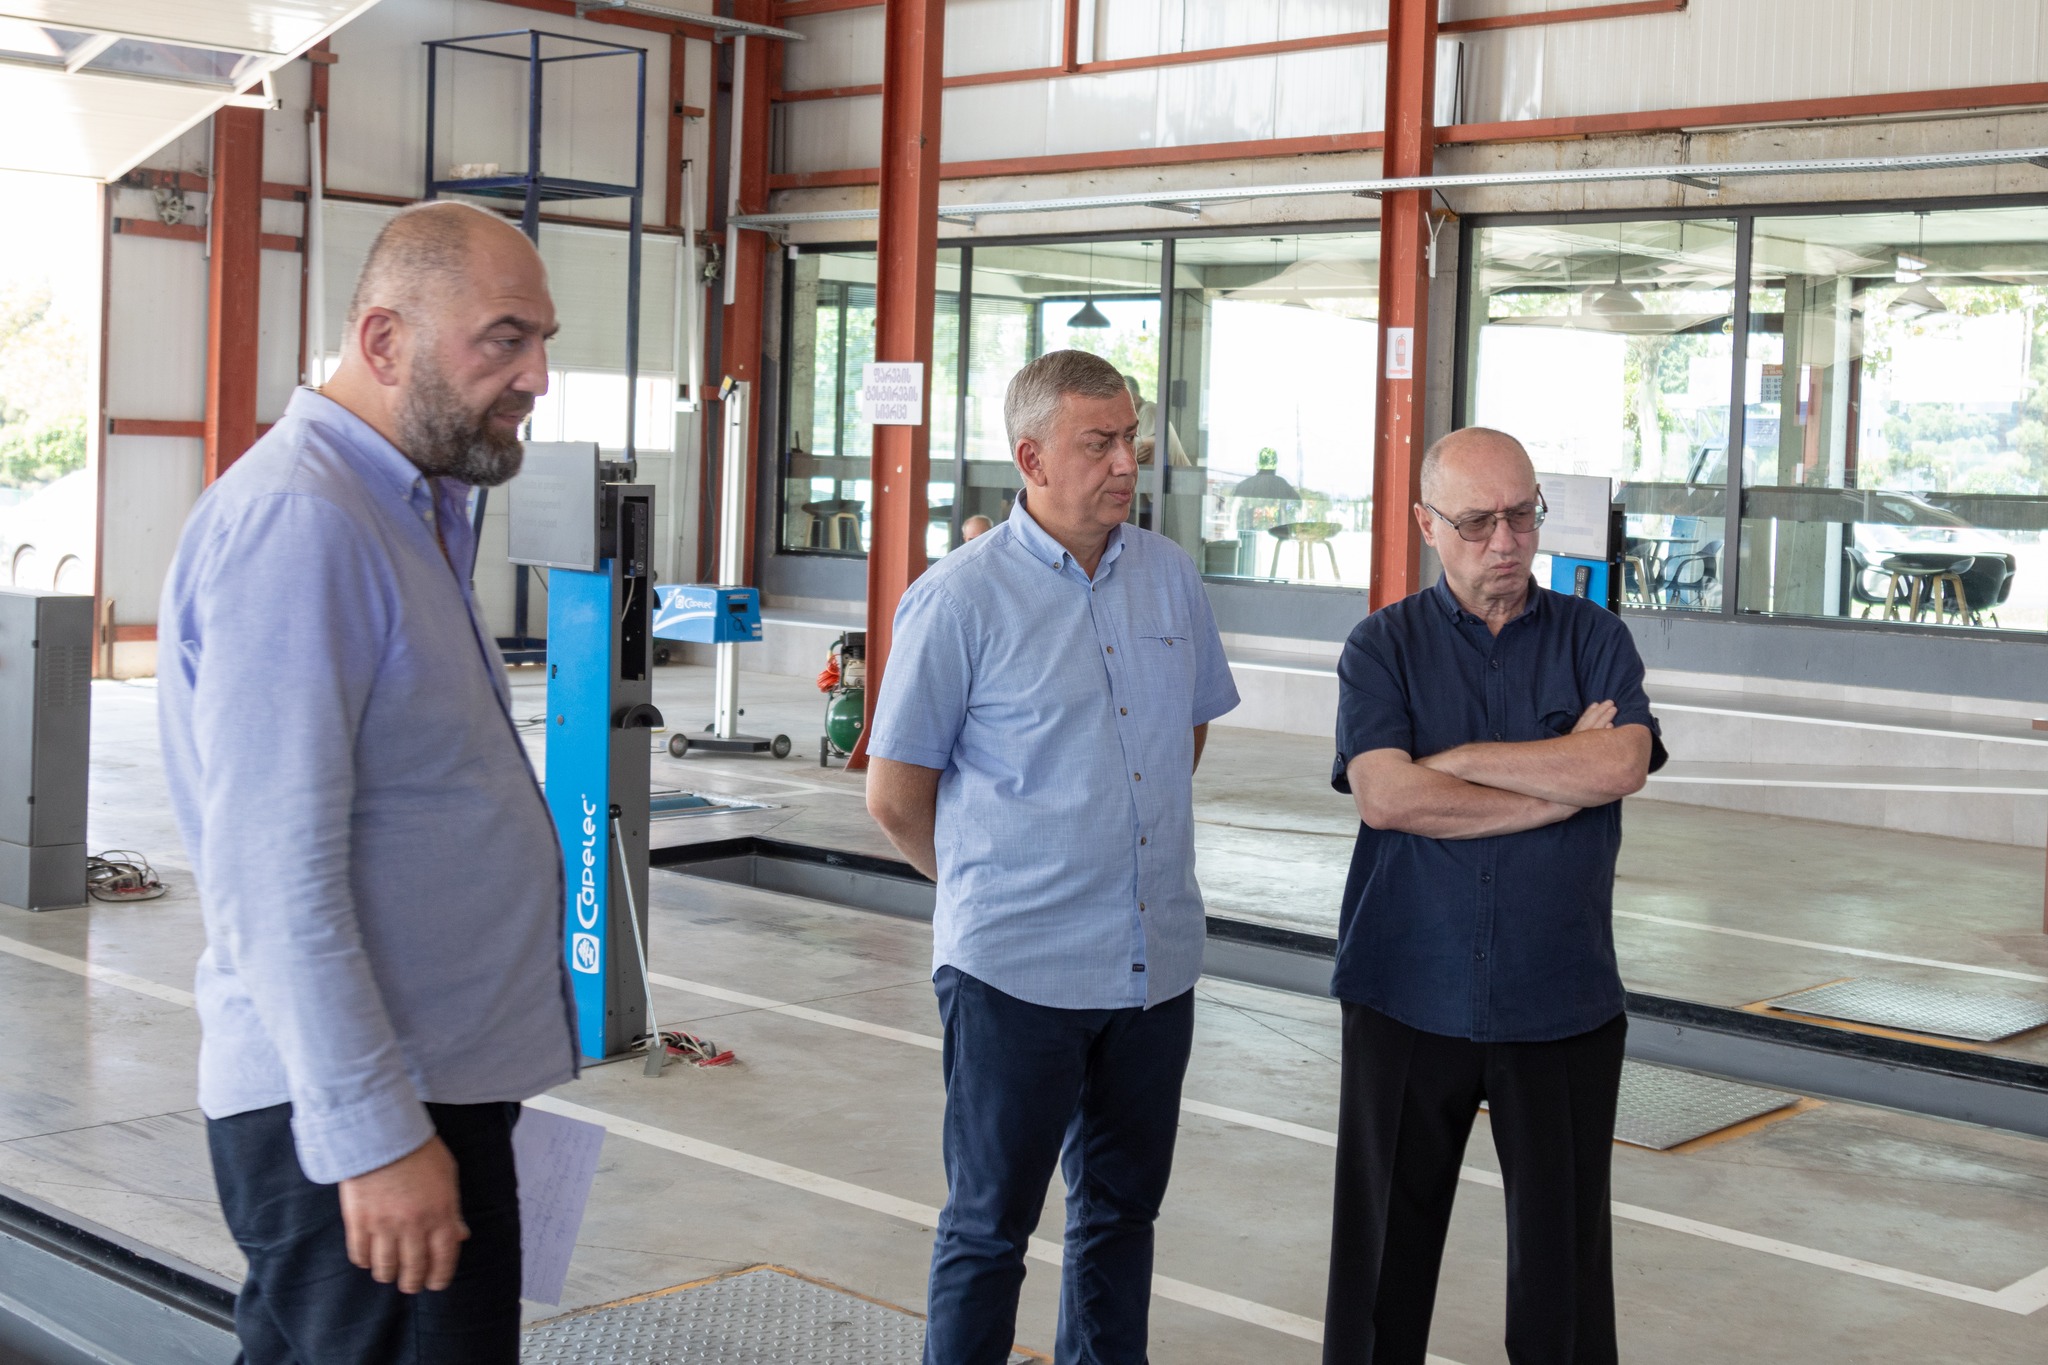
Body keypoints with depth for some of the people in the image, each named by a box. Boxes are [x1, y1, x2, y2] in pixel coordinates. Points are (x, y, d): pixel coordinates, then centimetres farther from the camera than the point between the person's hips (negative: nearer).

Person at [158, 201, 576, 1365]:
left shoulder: (413, 512, 14)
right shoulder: (296, 522, -18)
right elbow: (278, 876, -23)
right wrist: (375, 1136, -23)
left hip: (434, 1081, 10)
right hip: (354, 1115, -10)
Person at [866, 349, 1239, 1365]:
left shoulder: (1170, 576, 5)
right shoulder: (960, 598, -11)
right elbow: (894, 797, -6)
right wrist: (990, 886, 6)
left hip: (1158, 960, 5)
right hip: (1017, 970, -5)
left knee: (1123, 1208, 17)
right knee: (990, 1225, 6)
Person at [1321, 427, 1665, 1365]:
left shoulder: (1593, 638, 5)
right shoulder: (1384, 646, 2)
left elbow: (1622, 766, -14)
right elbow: (1384, 795, -14)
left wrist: (1454, 759, -11)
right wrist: (1563, 780, -11)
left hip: (1561, 1000, 1)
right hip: (1408, 997, 0)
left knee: (1564, 1244, 6)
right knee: (1385, 1243, 8)